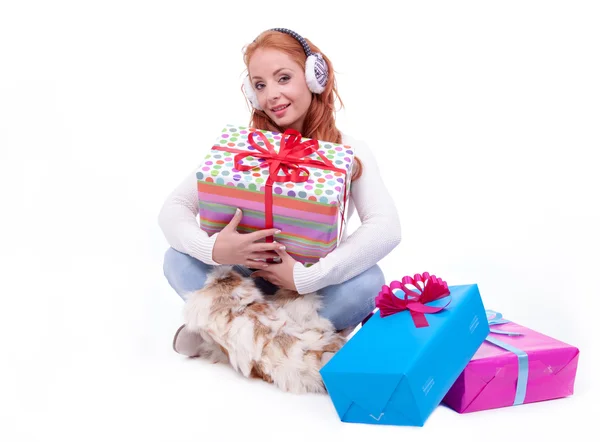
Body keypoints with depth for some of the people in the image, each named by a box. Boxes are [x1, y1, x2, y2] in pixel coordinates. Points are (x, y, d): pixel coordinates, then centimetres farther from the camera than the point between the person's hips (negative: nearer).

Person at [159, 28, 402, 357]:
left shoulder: (349, 152, -12)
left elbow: (386, 229, -27)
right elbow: (173, 207, -12)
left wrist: (306, 277, -34)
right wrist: (212, 249, -34)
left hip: (315, 289, -1)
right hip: (252, 279, 1)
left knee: (368, 281, -32)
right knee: (178, 260, -20)